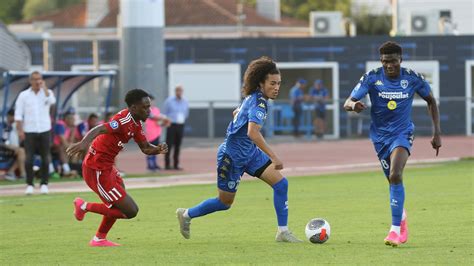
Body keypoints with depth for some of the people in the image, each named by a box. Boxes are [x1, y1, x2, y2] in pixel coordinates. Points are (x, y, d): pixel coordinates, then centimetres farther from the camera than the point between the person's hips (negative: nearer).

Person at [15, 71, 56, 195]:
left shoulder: (47, 92, 7)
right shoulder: (24, 95, 5)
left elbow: (52, 101, -17)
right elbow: (18, 114, 2)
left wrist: (44, 87, -12)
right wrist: (20, 130, -7)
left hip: (44, 130, 1)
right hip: (29, 131, -1)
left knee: (45, 158, 2)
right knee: (29, 158, -6)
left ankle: (44, 184, 9)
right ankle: (29, 184, 0)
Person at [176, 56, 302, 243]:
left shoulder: (253, 98, 4)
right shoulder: (259, 102, -26)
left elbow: (236, 113, 23)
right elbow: (253, 132, -39)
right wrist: (273, 157, -40)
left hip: (249, 152, 9)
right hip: (232, 156, -9)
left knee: (280, 183, -6)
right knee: (225, 202, 8)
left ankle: (283, 232, -2)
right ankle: (186, 215, 31)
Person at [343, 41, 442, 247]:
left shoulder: (412, 79, -11)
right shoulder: (372, 78, -13)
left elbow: (430, 101, 7)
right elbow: (347, 103, -18)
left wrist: (437, 132, 3)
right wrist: (354, 105, -44)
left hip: (402, 133, -2)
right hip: (380, 135, 2)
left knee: (395, 176, -24)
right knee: (394, 181, 11)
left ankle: (396, 229, -20)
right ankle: (401, 217, 43)